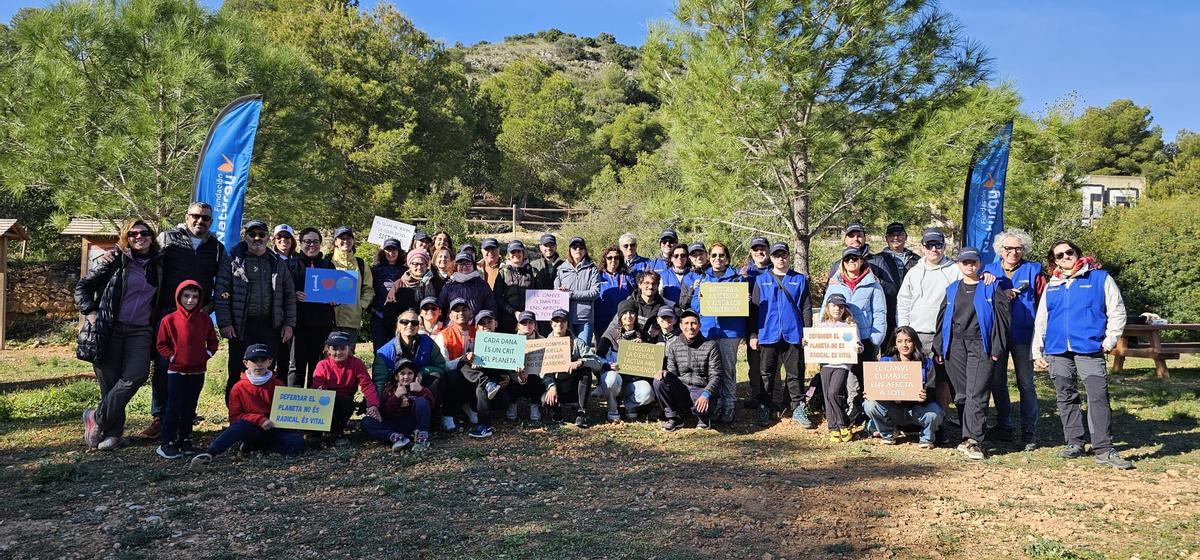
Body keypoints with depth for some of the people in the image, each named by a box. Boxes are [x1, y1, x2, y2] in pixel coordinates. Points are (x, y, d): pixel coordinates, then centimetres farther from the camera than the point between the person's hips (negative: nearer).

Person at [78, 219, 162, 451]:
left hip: (140, 331, 2)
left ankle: (97, 418, -3)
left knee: (136, 375, -18)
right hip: (109, 330, -2)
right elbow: (83, 286, 4)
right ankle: (112, 431, 14)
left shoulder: (158, 265, 11)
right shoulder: (115, 260, 1)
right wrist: (89, 312, -8)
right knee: (110, 382, -1)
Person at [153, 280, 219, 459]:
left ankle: (185, 438, 22)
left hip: (198, 372, 3)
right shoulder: (169, 320, -5)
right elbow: (161, 344, 1)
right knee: (174, 408, -4)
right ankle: (166, 442, 1)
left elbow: (212, 342, 12)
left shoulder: (205, 320, 3)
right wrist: (172, 357, -9)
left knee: (190, 407, 11)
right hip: (176, 371, -3)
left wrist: (207, 354, -1)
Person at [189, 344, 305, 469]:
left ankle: (253, 447, -12)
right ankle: (209, 454, -47)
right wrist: (259, 420, -15)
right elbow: (235, 417, -1)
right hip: (251, 430, -2)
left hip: (274, 430, 2)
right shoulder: (239, 387, 3)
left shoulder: (277, 385, 7)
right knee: (241, 424, -36)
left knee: (298, 442, -28)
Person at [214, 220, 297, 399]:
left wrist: (289, 324, 7)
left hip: (270, 327, 3)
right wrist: (225, 323, -10)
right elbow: (221, 294, -1)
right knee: (237, 374, 1)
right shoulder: (232, 261, 5)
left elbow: (289, 295, 16)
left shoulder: (278, 265, 15)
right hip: (241, 327, -3)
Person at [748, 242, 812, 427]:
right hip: (768, 334, 0)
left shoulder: (800, 280, 8)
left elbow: (806, 308, 7)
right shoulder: (761, 280, 7)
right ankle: (763, 409, 15)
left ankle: (798, 409, 12)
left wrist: (807, 333, 0)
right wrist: (753, 334, 1)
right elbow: (754, 308, 6)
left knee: (795, 374, 4)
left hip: (793, 335, 0)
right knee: (766, 374, 7)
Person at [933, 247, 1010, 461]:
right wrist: (939, 348, 11)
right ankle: (969, 437, 14)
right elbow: (942, 319, 16)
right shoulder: (952, 290, 16)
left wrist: (997, 348, -8)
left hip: (981, 347, -4)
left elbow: (1001, 317, -1)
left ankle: (974, 441, -12)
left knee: (976, 395, -11)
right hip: (955, 347, 4)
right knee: (961, 395, 5)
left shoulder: (991, 288, 5)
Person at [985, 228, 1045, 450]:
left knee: (1026, 384, 0)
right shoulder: (989, 270, 8)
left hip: (1023, 334, -3)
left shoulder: (1033, 270, 2)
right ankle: (1003, 427, 21)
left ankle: (1029, 432, 5)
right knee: (997, 382, 9)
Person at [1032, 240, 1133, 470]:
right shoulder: (1051, 286, 16)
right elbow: (1040, 321, 19)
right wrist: (1037, 351, 13)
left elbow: (1117, 311, 4)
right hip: (1057, 351, 4)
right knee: (1066, 399, 8)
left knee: (1099, 397, -10)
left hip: (1090, 350, -4)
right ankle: (1074, 443, 18)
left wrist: (1110, 340, -5)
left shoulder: (1100, 278, 5)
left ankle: (1104, 449, -8)